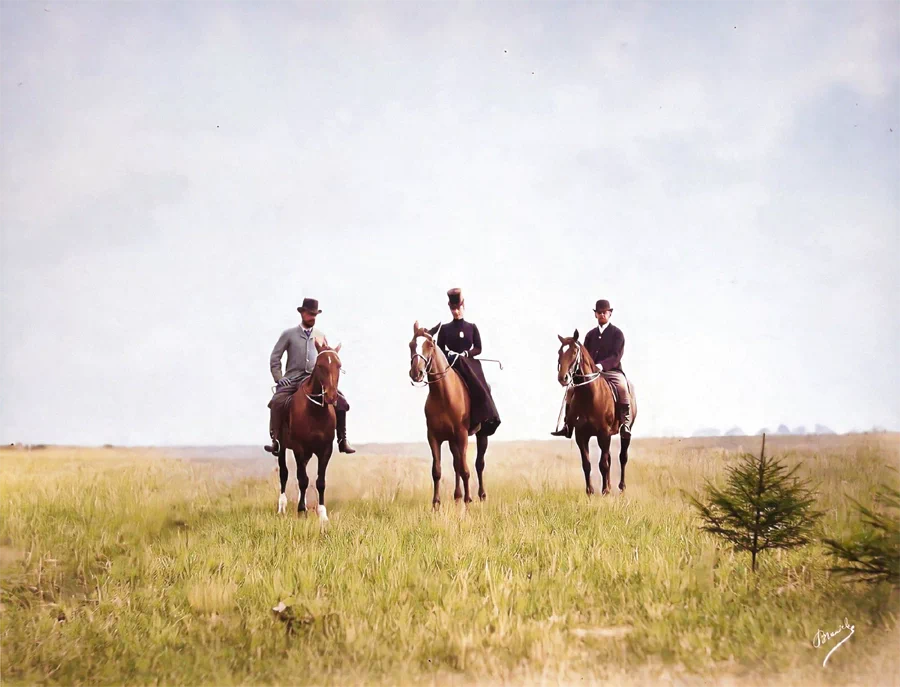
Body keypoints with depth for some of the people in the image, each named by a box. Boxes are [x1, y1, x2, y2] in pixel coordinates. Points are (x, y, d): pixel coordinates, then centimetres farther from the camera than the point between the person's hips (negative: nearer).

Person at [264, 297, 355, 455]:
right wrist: (279, 379, -6)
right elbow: (275, 358, 5)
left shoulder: (321, 336, 14)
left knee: (341, 401, -15)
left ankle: (342, 440, -8)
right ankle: (275, 441, -24)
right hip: (292, 379, -2)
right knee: (277, 402, -30)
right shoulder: (289, 334, 5)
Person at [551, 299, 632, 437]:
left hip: (612, 370, -5)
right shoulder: (591, 334, 16)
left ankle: (626, 424, -31)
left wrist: (601, 366, -26)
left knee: (622, 388, -35)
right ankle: (568, 425, -10)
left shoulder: (617, 333, 2)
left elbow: (616, 356, -10)